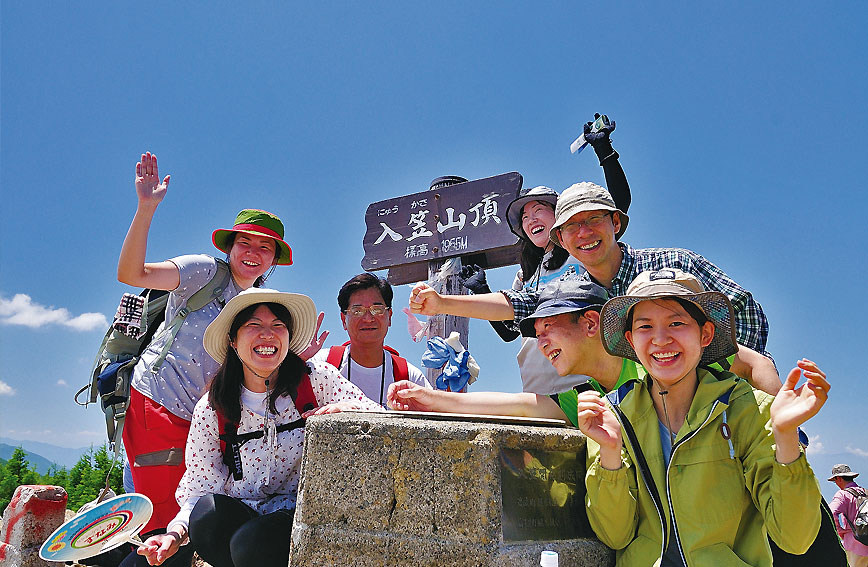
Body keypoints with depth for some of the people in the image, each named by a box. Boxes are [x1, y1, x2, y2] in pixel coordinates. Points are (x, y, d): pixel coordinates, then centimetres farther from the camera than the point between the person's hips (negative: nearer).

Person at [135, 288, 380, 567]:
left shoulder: (318, 379, -5)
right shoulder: (211, 410, -1)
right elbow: (199, 490, 0)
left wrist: (351, 408, -30)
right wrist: (176, 533, -20)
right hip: (236, 519, 3)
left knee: (251, 543, -32)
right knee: (206, 513, -29)